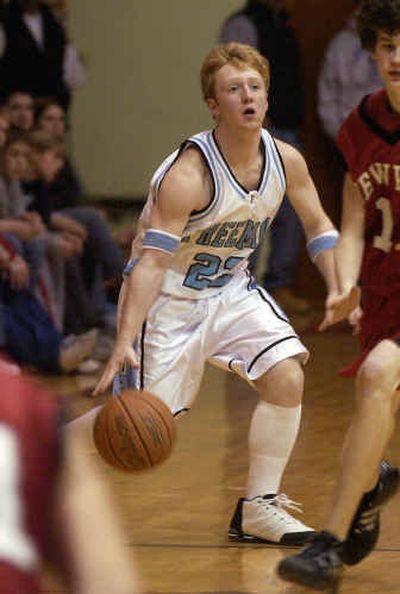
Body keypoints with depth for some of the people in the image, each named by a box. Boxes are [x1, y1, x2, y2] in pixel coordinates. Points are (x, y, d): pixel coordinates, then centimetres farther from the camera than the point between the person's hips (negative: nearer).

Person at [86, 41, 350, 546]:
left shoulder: (286, 161, -8)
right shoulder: (188, 174, -28)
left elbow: (318, 227, 10)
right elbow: (150, 261, -32)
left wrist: (338, 291, -2)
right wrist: (124, 343, -40)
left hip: (231, 290, 6)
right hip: (168, 297, -6)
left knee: (287, 378, -13)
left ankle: (258, 507, -1)